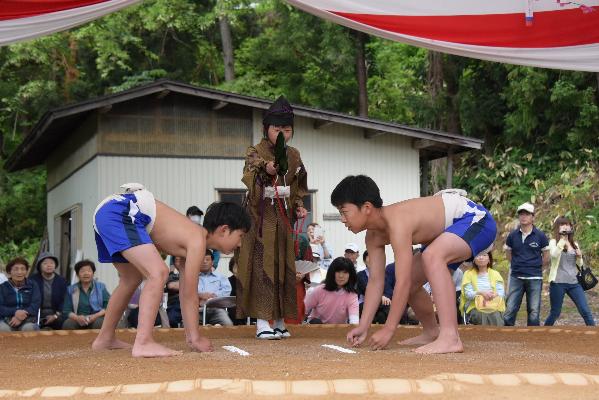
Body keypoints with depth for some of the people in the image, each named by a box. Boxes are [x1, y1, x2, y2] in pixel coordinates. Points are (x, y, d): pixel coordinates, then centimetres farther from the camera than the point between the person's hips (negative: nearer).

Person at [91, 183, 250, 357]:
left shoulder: (190, 239, 17)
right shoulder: (197, 241, -11)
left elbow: (184, 293, 21)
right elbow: (190, 295, -10)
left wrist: (191, 335, 22)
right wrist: (196, 338, -4)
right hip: (120, 213, -11)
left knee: (131, 279, 26)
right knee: (158, 273, -19)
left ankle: (105, 338, 39)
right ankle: (143, 343, -24)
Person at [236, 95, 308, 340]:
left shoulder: (293, 156, 12)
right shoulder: (255, 153, -5)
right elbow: (249, 176, -26)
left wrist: (299, 208, 5)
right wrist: (264, 170, -46)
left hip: (283, 219, 5)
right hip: (261, 217, -5)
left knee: (283, 268, 7)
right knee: (262, 267, -8)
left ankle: (279, 321, 14)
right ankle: (262, 322, -7)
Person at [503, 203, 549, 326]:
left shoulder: (540, 236, -2)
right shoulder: (513, 235, 3)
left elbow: (546, 257, 7)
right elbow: (508, 254, 17)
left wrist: (535, 266, 10)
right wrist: (518, 265, 11)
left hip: (535, 278, -1)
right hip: (516, 277, 2)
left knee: (534, 312, 3)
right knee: (510, 310, -1)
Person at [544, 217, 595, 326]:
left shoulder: (574, 244, 14)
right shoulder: (554, 242, 0)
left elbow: (580, 265, 20)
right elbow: (554, 255, -22)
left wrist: (579, 256, -1)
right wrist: (562, 239, -23)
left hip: (574, 282, 4)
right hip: (558, 283, -4)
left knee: (585, 311, -4)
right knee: (555, 313, 4)